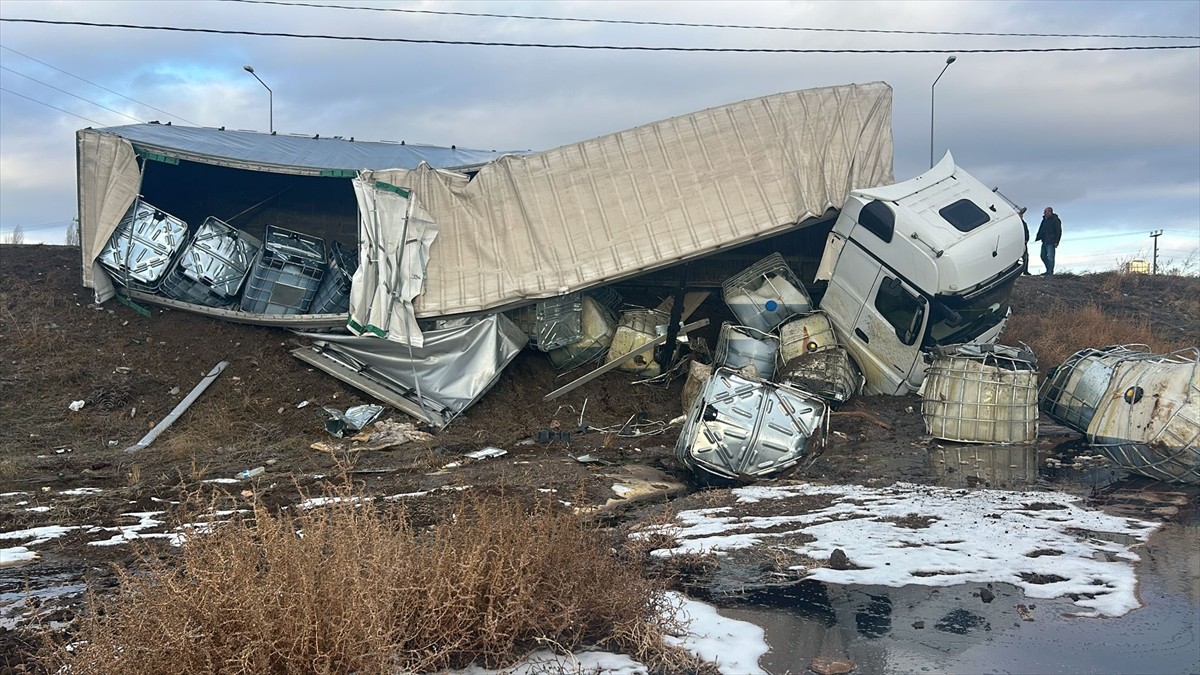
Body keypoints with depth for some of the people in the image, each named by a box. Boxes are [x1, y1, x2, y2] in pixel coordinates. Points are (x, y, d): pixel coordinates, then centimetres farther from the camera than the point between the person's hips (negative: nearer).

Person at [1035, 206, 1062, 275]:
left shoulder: (1055, 220, -8)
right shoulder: (1045, 220, 17)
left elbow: (1058, 231, -12)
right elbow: (1040, 230, 25)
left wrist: (1056, 242, -17)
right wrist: (1038, 238, 18)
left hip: (1050, 242, -9)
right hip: (1044, 241, 9)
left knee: (1050, 257, -10)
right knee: (1043, 256, 12)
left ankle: (1050, 272, -8)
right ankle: (1048, 270, 21)